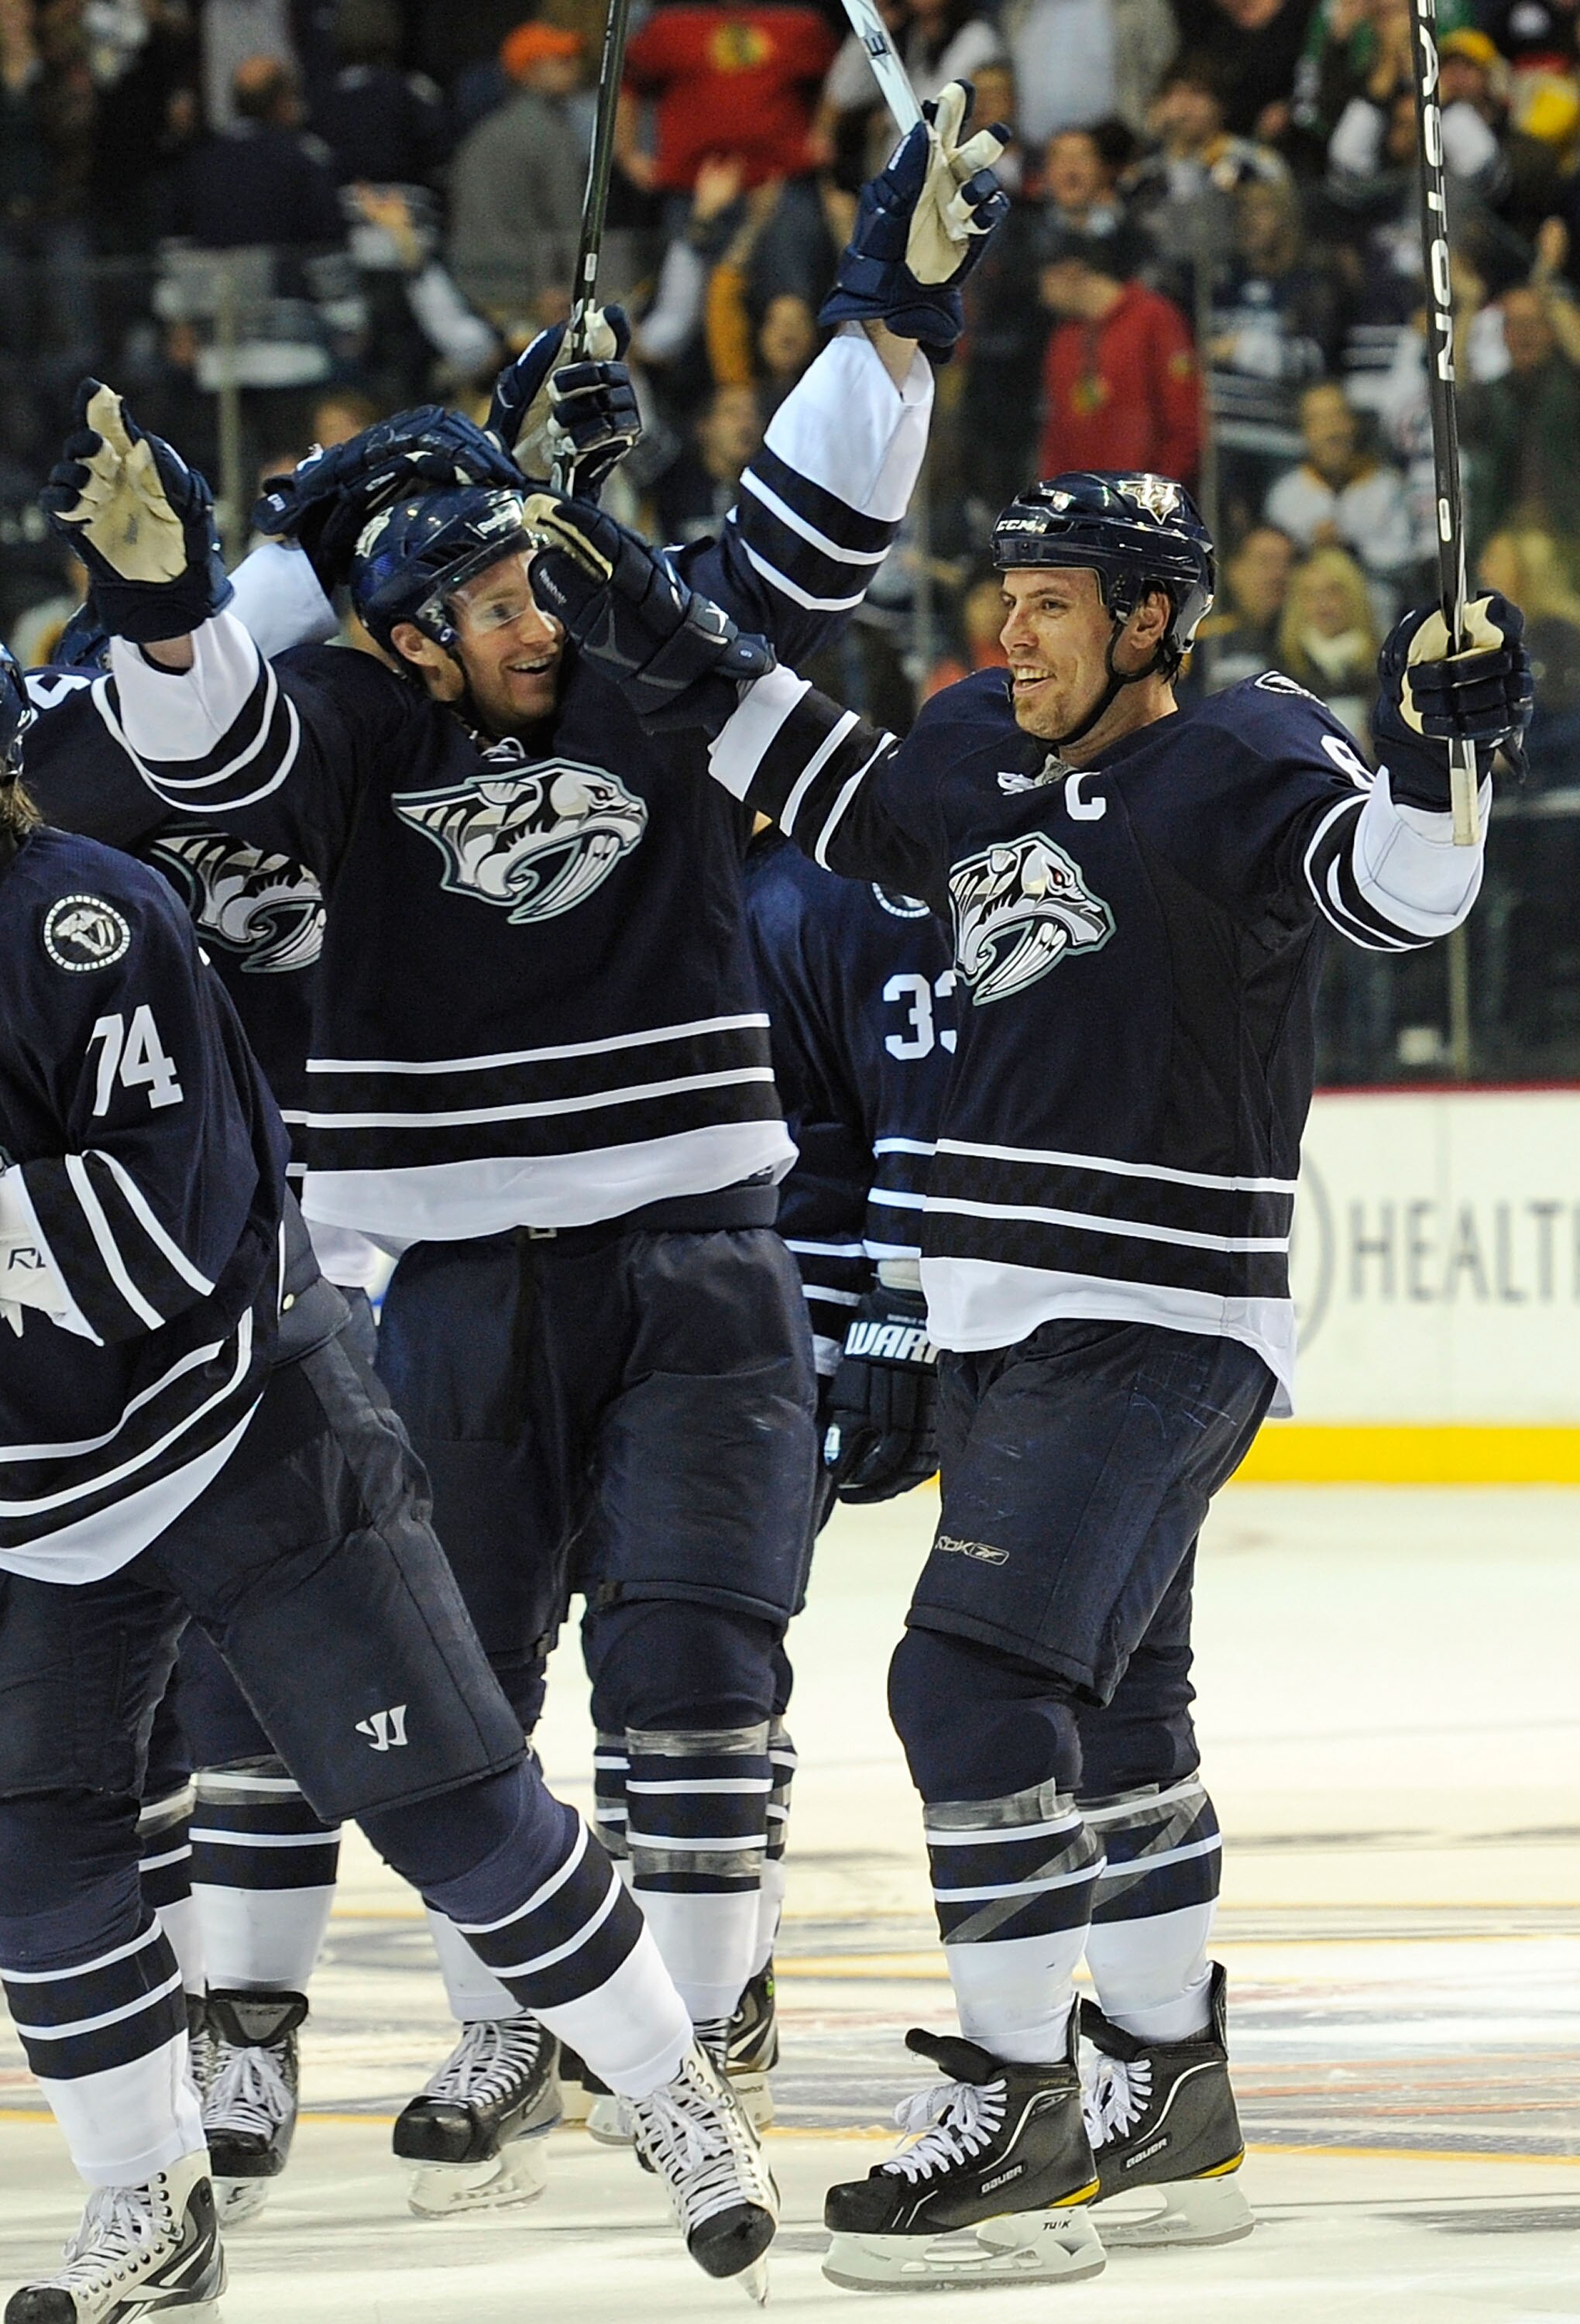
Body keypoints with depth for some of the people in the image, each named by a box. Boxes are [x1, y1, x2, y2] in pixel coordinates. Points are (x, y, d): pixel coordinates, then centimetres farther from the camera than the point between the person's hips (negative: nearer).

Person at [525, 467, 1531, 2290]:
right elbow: (849, 802, 26)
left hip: (1158, 1333, -9)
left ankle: (1015, 2114, -12)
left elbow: (1394, 888, -26)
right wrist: (675, 659, 19)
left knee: (979, 1679, -17)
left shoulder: (1236, 767, -12)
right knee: (1106, 1718, 17)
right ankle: (1171, 2105, 28)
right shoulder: (984, 758, 9)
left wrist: (1437, 751, -43)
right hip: (1006, 1323, 9)